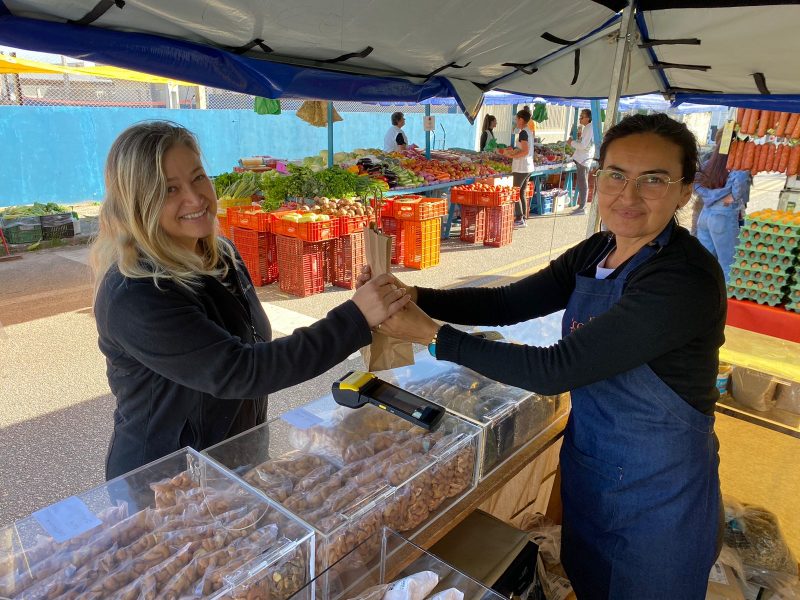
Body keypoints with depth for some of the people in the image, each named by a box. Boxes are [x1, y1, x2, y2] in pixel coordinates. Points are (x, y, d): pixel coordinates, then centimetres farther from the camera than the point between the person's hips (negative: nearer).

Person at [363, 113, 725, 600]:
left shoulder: (686, 281, -29)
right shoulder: (596, 253, -4)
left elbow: (555, 371, -31)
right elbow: (509, 302, -6)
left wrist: (432, 335, -29)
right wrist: (412, 297, -20)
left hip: (656, 491, -6)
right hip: (588, 466, 7)